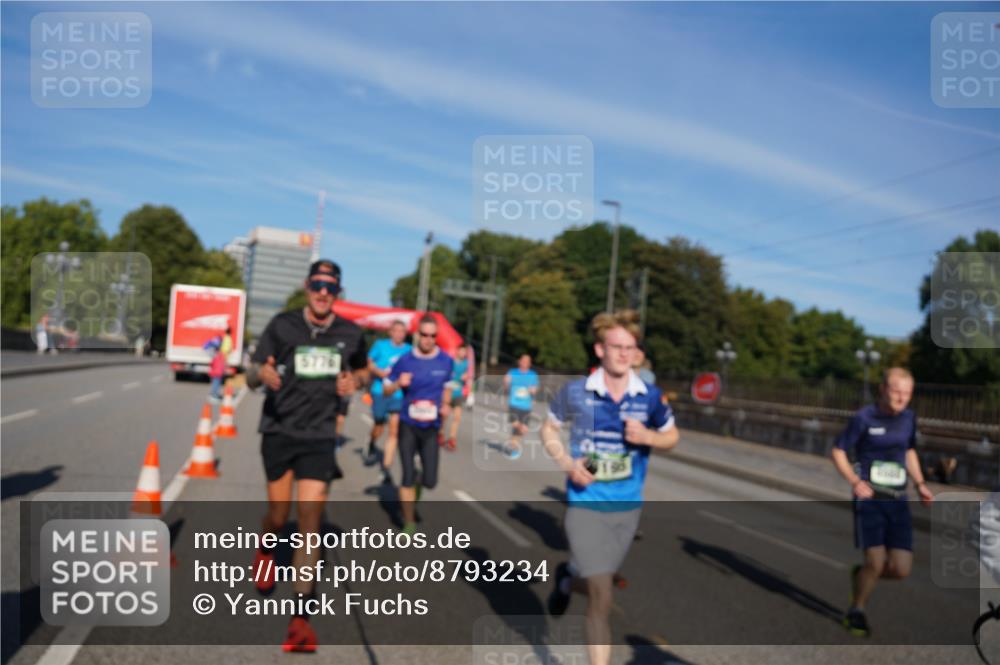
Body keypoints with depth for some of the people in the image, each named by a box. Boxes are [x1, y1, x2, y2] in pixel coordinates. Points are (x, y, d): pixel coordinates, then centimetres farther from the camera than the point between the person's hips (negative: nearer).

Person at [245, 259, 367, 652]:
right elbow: (251, 377, -3)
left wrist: (354, 380, -5)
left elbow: (362, 370, 19)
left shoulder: (350, 334, 1)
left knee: (309, 523, -7)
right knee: (278, 517, 9)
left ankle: (300, 616, 1)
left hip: (319, 438, 0)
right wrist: (263, 373, -27)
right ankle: (265, 552, 47)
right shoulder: (282, 325, -5)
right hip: (279, 432, 0)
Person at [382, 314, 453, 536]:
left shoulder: (446, 361, -1)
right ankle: (409, 523, 14)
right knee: (408, 477, -3)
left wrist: (445, 406, -2)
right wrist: (398, 383, -20)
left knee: (430, 481, -2)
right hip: (408, 425, -1)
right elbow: (386, 388, 2)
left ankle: (417, 481, 37)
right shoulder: (405, 360, -7)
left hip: (431, 427, 1)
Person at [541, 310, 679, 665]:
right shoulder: (575, 392, -9)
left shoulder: (649, 396, -5)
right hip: (586, 505, -3)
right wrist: (567, 463, -11)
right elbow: (548, 429, 7)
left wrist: (648, 437, -13)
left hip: (627, 506, 3)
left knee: (596, 585, 20)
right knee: (602, 598, -7)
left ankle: (566, 580, 56)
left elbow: (672, 436, 10)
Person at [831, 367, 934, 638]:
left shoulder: (909, 418, 7)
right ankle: (856, 611, 13)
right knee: (876, 562, -13)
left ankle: (860, 575, 28)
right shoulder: (864, 418, -8)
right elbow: (838, 451, -3)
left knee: (901, 569, -3)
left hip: (898, 501, 5)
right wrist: (855, 481, -15)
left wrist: (920, 484, 11)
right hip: (869, 498, -5)